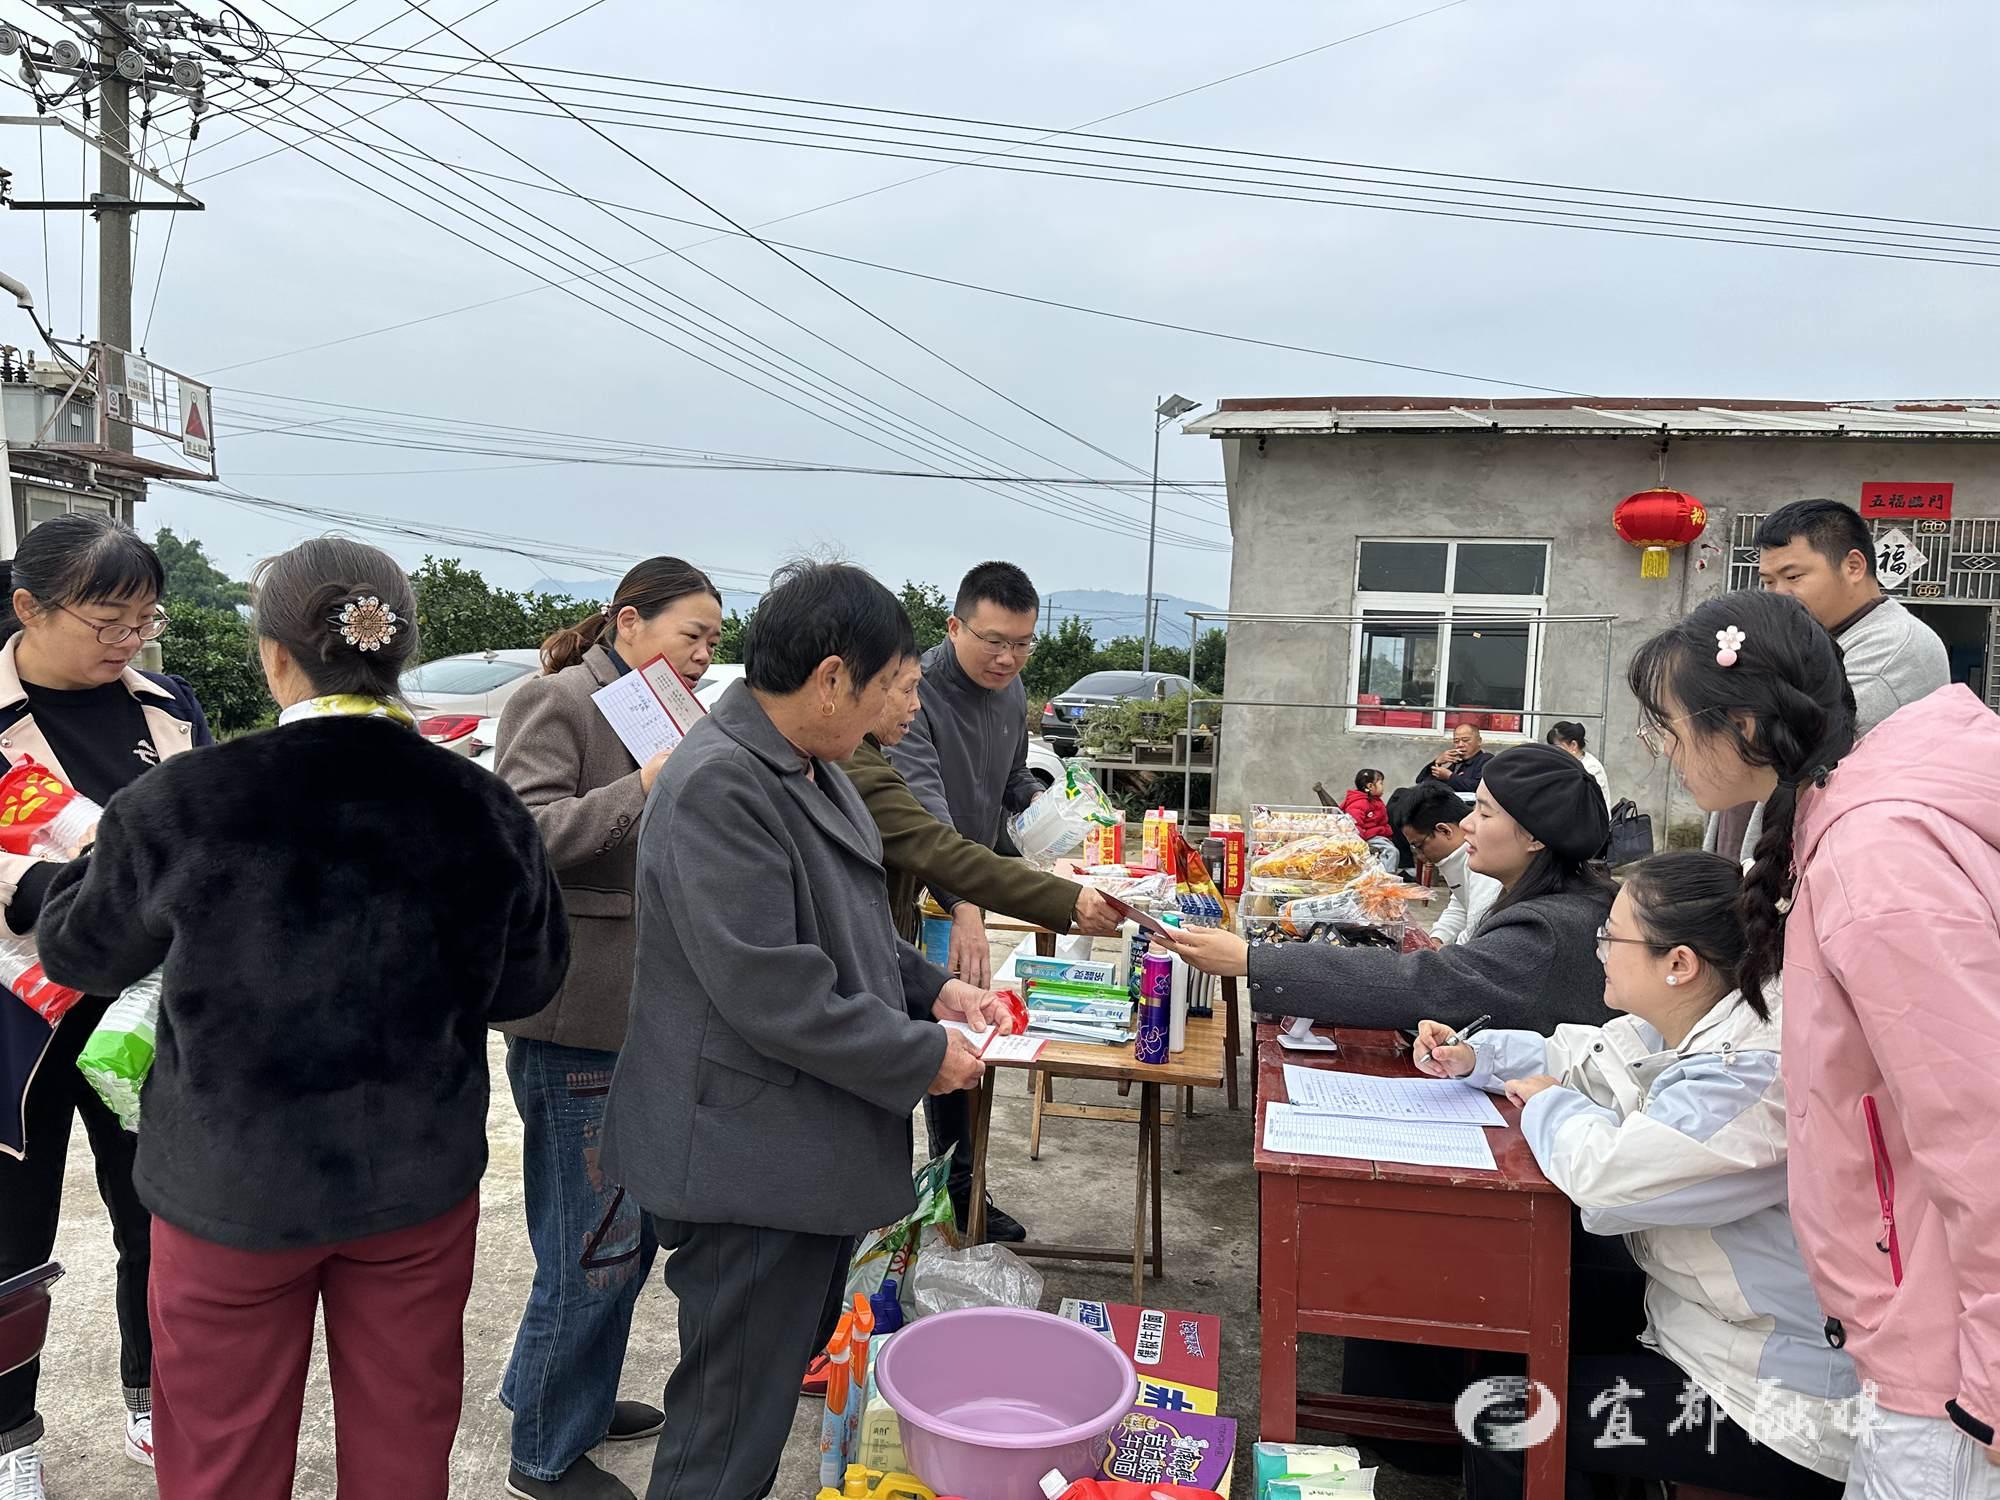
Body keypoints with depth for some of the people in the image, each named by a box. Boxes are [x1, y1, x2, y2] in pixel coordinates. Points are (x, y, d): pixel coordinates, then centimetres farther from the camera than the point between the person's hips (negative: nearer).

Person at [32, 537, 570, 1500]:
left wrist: (97, 850, 21)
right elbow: (528, 983, 2)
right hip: (420, 1181, 2)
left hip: (230, 1188, -1)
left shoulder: (179, 804, -16)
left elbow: (79, 953, 2)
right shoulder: (482, 808, -12)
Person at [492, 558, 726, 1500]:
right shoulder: (556, 704, -11)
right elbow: (523, 833, -22)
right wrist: (642, 789, -28)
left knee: (636, 1226, 19)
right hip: (572, 1018, -9)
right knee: (594, 1244, 1)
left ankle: (577, 1398, 39)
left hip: (642, 1014, 9)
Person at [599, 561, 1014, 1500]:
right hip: (750, 1166, -10)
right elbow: (770, 993, -26)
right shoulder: (717, 787, -23)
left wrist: (931, 989, 6)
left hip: (812, 1155, 10)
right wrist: (922, 1058, -16)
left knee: (787, 1382, 25)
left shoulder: (808, 767, 9)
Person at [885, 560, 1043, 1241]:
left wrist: (1041, 802, -4)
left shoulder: (1011, 692, 2)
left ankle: (959, 1188, 32)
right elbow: (924, 813, -35)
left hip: (970, 901, 7)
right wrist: (963, 909, -45)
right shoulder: (915, 692, -25)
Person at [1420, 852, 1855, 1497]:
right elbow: (1578, 1058, 19)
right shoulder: (1676, 1030, 2)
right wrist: (1475, 1057, 3)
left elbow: (1610, 1175, -37)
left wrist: (1549, 1102, -16)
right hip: (1697, 1321, 9)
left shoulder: (1756, 1078, -30)